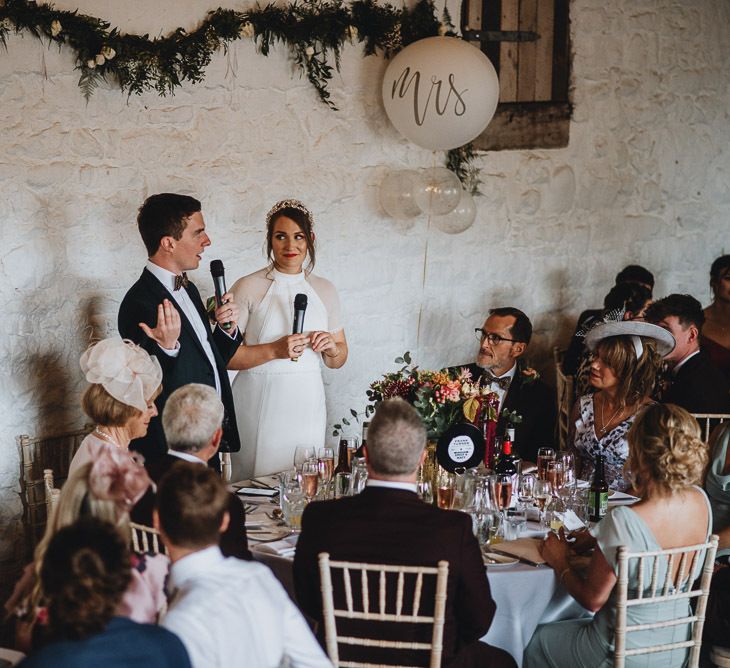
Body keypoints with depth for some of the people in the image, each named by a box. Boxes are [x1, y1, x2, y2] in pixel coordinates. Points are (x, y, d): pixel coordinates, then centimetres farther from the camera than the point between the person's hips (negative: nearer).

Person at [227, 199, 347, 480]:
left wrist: (331, 348, -5)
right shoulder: (248, 287, -4)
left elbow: (338, 360, 17)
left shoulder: (325, 290, 10)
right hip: (260, 403, -4)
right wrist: (274, 350, -20)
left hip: (307, 404, 4)